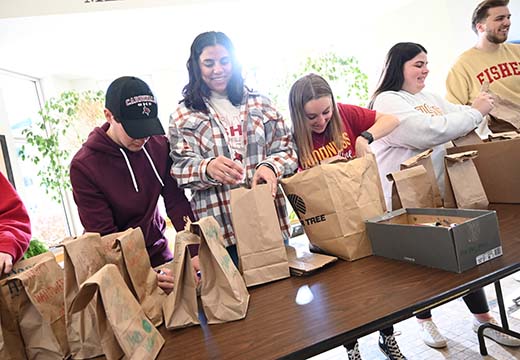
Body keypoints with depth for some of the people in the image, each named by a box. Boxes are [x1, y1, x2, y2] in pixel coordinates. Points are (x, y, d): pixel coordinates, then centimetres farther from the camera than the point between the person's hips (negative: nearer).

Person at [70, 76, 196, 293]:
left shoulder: (158, 144, -10)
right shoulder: (84, 166, -20)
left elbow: (176, 200, -10)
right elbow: (104, 236, -19)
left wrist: (195, 252, -21)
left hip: (158, 250, 4)